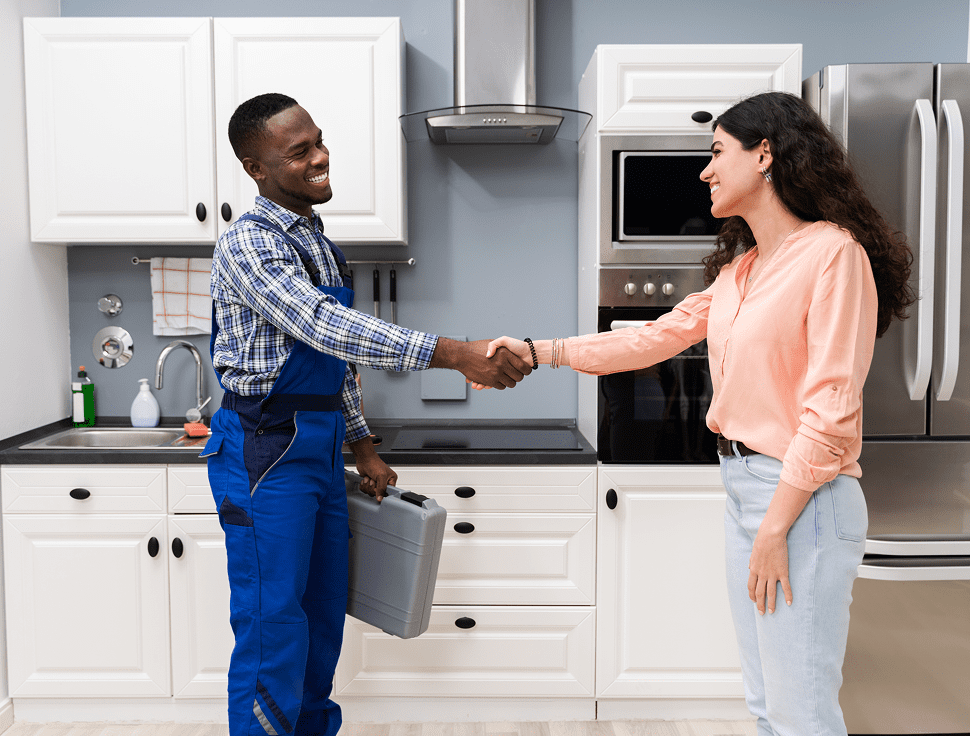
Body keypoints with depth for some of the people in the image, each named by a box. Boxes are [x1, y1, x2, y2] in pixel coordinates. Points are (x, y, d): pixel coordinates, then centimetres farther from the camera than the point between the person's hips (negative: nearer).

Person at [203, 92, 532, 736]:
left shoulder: (318, 241, 13)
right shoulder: (248, 243, -14)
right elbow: (323, 326, -28)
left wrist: (363, 446, 15)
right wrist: (455, 354, -35)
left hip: (321, 447, 8)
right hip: (267, 449, -8)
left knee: (324, 613, 15)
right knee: (273, 624, -1)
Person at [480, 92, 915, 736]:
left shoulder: (833, 253, -12)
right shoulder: (741, 268, 15)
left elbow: (832, 409, -16)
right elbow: (658, 337, 17)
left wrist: (775, 526, -17)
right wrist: (538, 352, 14)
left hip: (803, 497, -8)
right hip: (742, 483, 8)